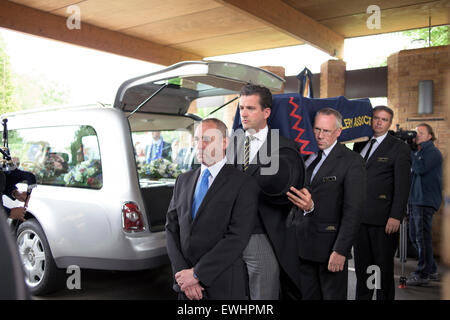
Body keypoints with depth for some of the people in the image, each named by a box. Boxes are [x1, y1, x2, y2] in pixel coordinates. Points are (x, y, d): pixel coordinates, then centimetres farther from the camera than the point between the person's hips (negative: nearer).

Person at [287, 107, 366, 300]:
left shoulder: (352, 161, -8)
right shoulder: (305, 155, 9)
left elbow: (353, 210, -13)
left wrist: (341, 250, -17)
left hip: (330, 245, -5)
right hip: (303, 243, 5)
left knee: (333, 295, 8)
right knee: (307, 295, 13)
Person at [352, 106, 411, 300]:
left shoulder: (399, 148, -2)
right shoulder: (360, 145, 14)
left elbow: (403, 185, -8)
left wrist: (396, 216, -16)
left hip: (383, 218, -5)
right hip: (359, 216, 5)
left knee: (384, 267, 6)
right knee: (361, 265, 14)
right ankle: (362, 297, 27)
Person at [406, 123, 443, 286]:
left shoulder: (433, 152, -6)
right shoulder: (418, 152, 19)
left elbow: (420, 169, -21)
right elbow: (412, 172, 15)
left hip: (426, 200, -9)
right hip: (415, 199, 9)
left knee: (422, 237, -5)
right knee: (415, 236, 12)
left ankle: (422, 274, 3)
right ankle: (431, 270, 24)